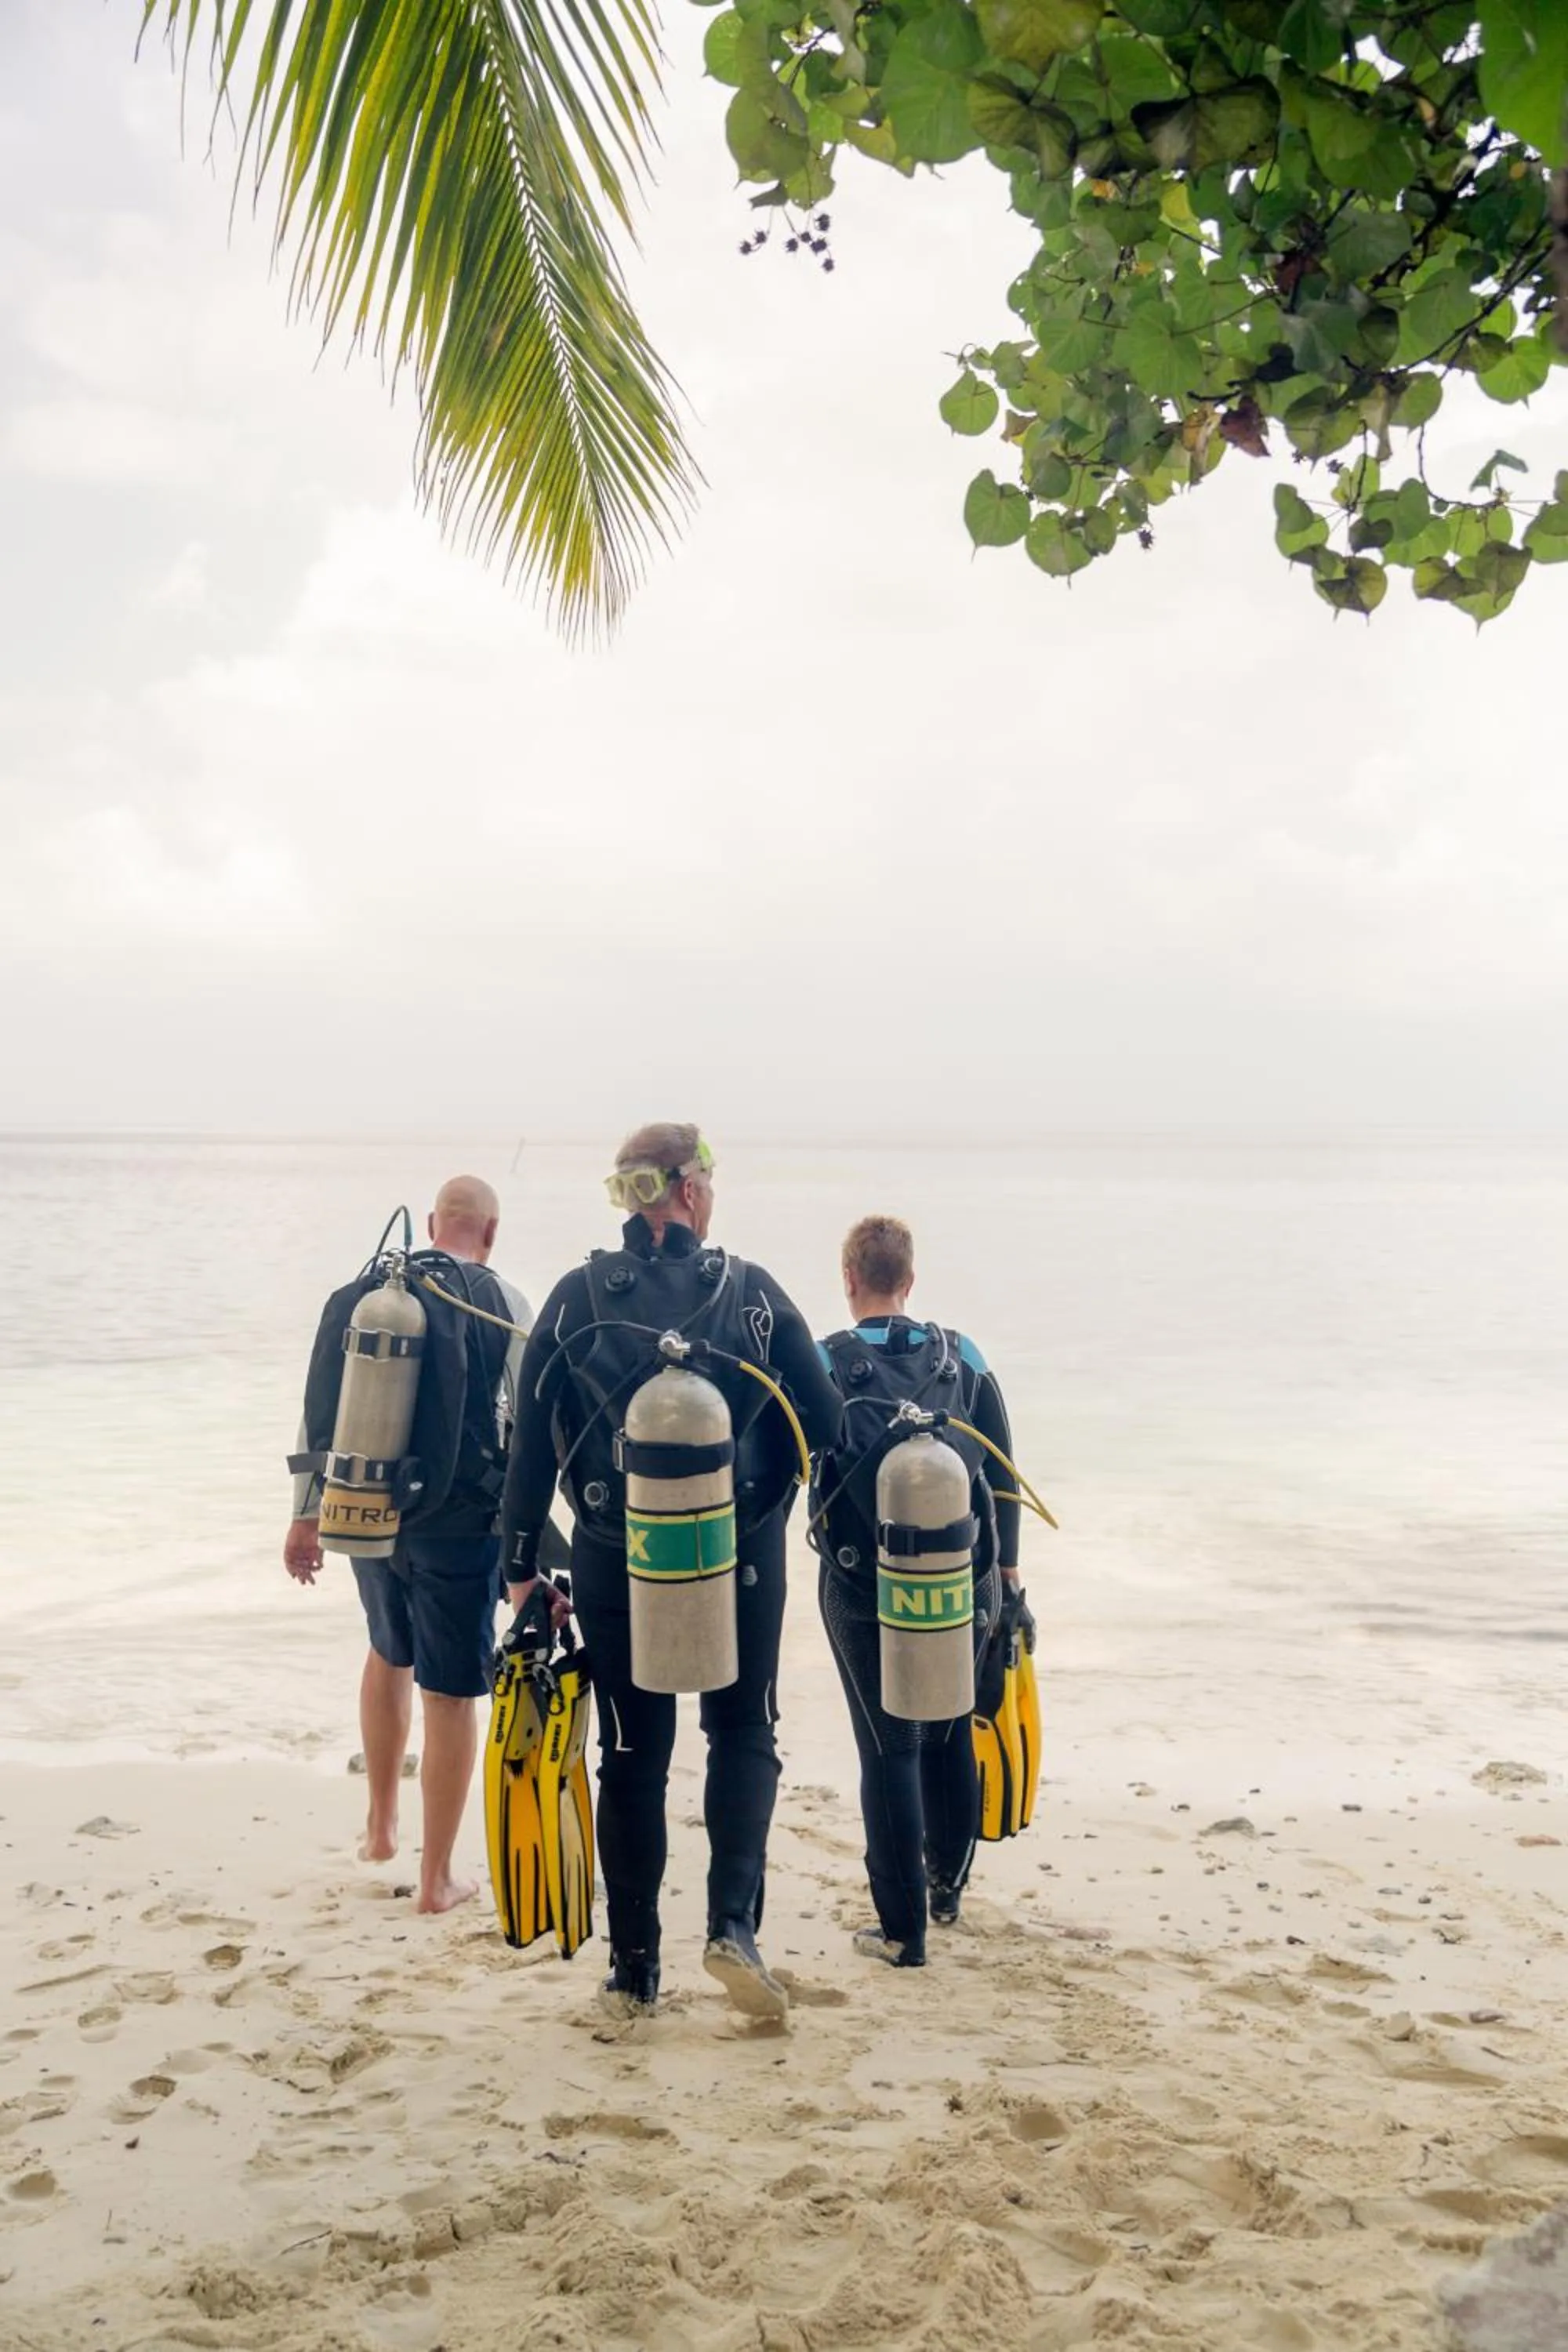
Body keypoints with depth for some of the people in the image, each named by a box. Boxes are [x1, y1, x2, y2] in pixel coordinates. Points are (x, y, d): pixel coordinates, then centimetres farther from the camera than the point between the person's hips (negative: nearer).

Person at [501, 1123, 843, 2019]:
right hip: (741, 1559, -1)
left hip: (616, 1564, 1)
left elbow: (533, 1442, -4)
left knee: (633, 1758, 13)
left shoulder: (578, 1297, -4)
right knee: (744, 1733, 18)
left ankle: (635, 1968, 20)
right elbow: (826, 1424, -4)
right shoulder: (754, 1292, -7)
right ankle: (734, 1922, 2)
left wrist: (523, 1565, 3)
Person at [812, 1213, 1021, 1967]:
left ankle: (902, 1928, 8)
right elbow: (1003, 1477, 5)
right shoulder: (963, 1358, 2)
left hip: (865, 1591, -3)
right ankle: (947, 1885, 37)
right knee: (951, 1733, 21)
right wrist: (1005, 1573, 13)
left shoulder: (822, 1366, -6)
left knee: (889, 1749, 6)